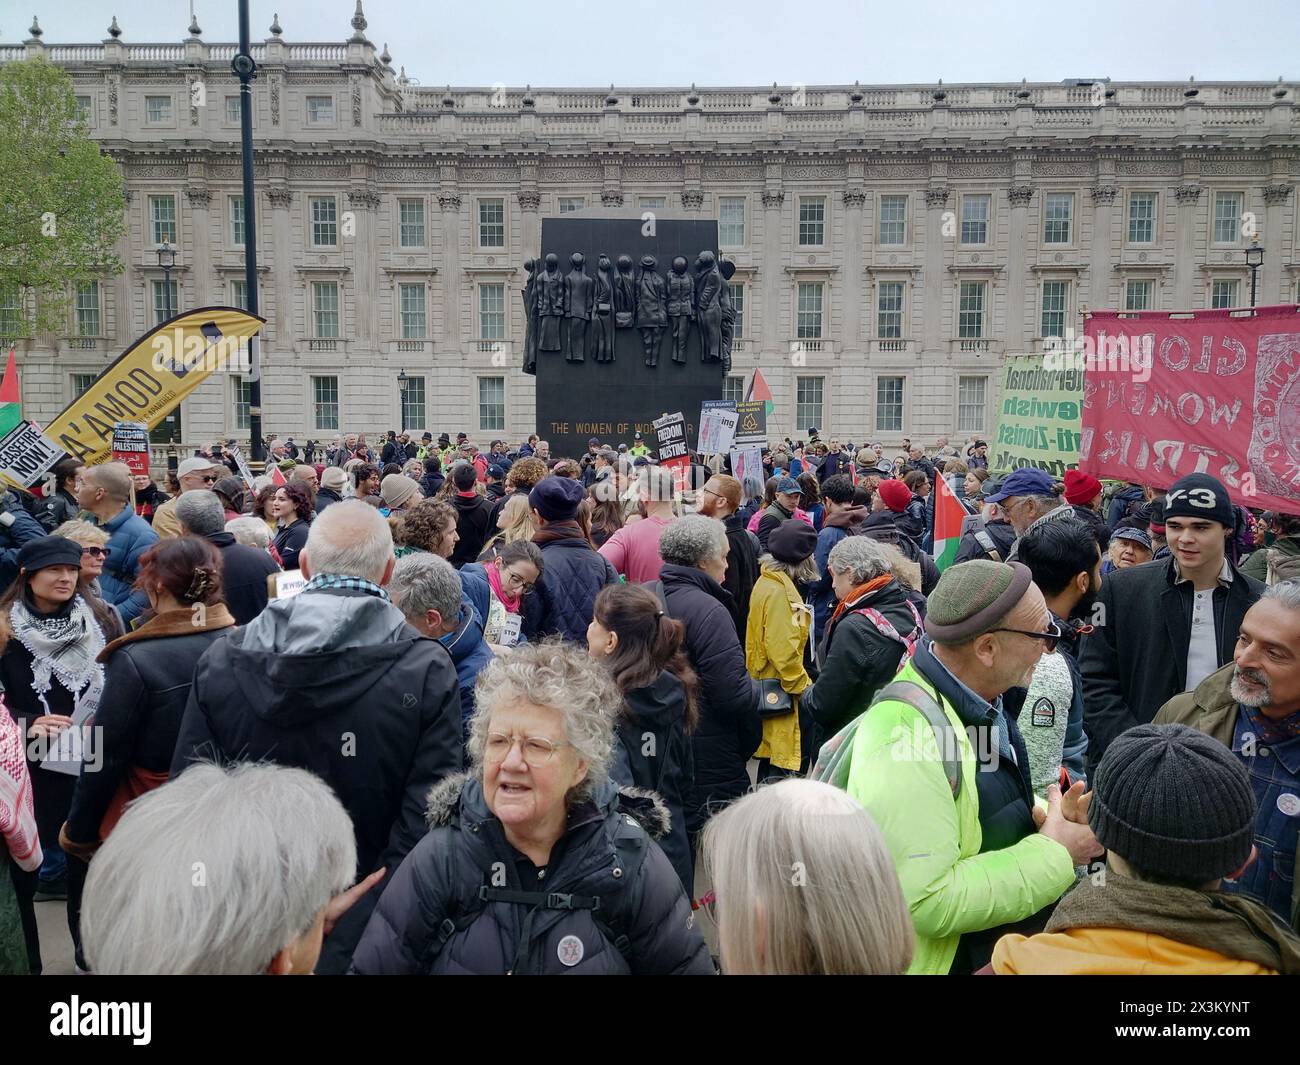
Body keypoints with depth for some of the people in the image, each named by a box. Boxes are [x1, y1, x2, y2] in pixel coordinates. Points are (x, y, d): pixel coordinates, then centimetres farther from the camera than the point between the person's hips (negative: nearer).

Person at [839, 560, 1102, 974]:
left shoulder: (978, 702, -1)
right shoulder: (907, 734, -30)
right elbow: (925, 901, -31)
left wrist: (1049, 819, -7)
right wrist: (1054, 855, -23)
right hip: (945, 959, -8)